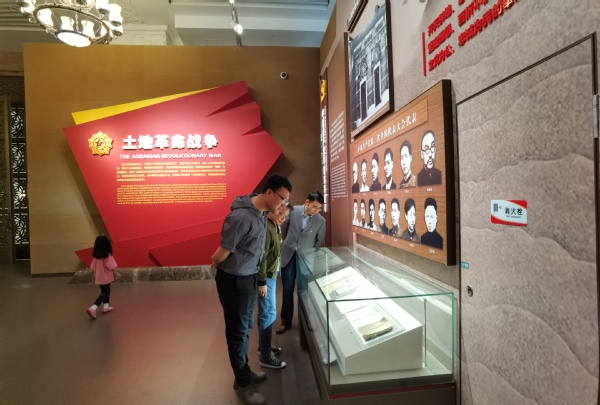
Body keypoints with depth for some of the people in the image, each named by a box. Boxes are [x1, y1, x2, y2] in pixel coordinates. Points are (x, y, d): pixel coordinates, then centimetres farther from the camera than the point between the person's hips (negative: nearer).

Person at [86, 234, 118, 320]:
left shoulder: (95, 255, -3)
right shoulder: (108, 255, -20)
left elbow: (93, 267, 5)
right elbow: (111, 267, -18)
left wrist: (95, 274, 20)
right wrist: (115, 273, -3)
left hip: (99, 277, 6)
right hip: (106, 277, -6)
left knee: (105, 291, 21)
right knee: (104, 293, 4)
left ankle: (106, 307, 31)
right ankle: (92, 309, -9)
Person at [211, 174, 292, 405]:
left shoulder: (262, 213, -1)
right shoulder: (241, 217, -30)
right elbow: (223, 252, -21)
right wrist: (216, 262, -1)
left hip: (249, 277, 8)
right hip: (234, 280, -8)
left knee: (246, 328, 22)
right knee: (237, 331, 10)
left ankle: (244, 372, 43)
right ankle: (242, 383, 31)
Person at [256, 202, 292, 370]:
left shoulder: (276, 226, 8)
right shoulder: (266, 227, -23)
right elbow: (261, 257, -24)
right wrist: (262, 282, -21)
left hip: (272, 274, 10)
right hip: (266, 277, -10)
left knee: (265, 312, 19)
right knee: (269, 314, -1)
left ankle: (264, 346, 34)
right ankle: (265, 356, 12)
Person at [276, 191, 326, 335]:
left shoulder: (321, 221, -11)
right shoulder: (292, 211, -10)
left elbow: (320, 242, 3)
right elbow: (283, 229, 6)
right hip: (288, 256, 1)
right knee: (287, 290, 9)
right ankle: (286, 322, 24)